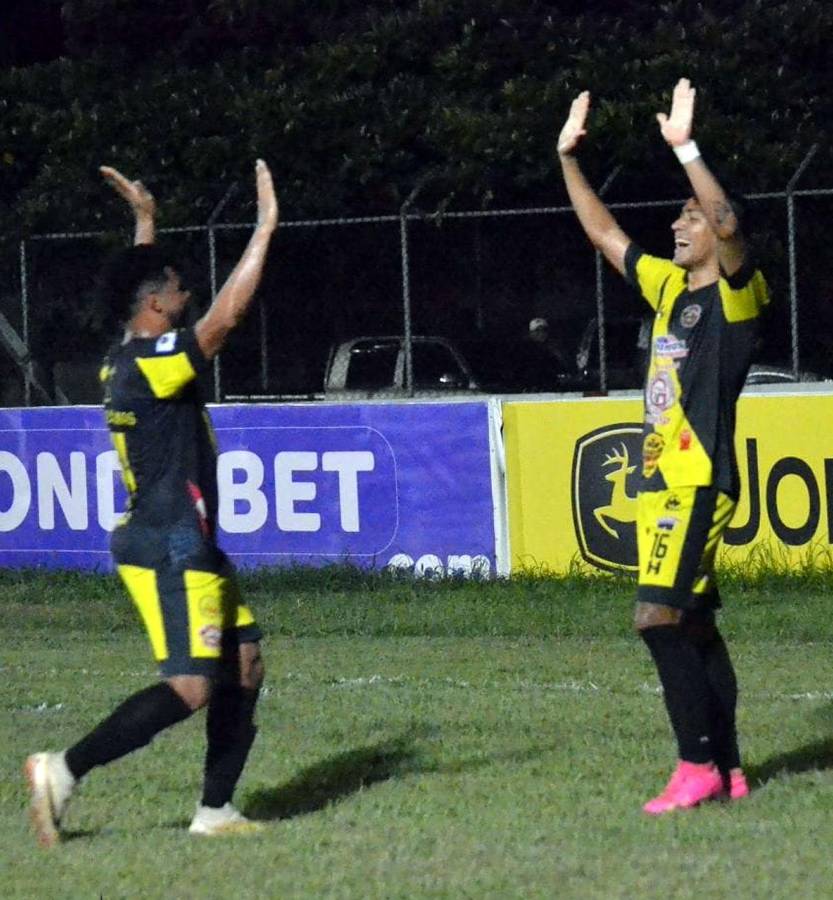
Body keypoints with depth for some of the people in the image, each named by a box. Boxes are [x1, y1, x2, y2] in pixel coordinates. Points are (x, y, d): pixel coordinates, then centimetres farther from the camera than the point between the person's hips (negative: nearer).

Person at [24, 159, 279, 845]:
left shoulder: (129, 358, 10)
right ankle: (63, 770, -12)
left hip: (186, 544, 10)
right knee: (188, 690, -14)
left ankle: (215, 811, 11)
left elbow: (143, 283, 31)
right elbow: (226, 314, -24)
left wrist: (146, 221, 37)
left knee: (245, 667, 10)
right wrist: (265, 227, -20)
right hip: (170, 548, -10)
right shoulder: (153, 366, -17)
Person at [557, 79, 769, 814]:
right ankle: (728, 771, 14)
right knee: (693, 627, 10)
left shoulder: (736, 293, -6)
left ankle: (699, 766, -14)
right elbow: (605, 235, 24)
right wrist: (569, 159, 18)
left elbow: (728, 226, -26)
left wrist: (685, 148, -32)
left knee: (660, 616, -17)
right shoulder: (671, 288, 15)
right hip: (661, 482, 9)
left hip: (699, 483, -9)